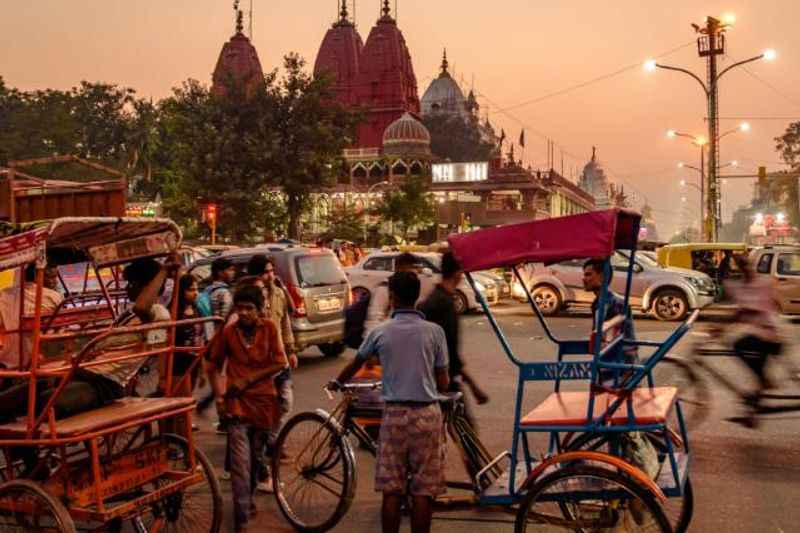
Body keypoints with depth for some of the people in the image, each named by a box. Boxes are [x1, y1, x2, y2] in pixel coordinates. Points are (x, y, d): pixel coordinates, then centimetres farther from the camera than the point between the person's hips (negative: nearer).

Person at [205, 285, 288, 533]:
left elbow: (280, 363, -4)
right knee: (240, 463, -10)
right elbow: (213, 366, 7)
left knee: (256, 457, 16)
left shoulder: (269, 328, -2)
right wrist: (218, 395, -3)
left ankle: (248, 497, 41)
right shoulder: (228, 331, -4)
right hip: (237, 403, -2)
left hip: (263, 400, 2)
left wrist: (248, 379, -11)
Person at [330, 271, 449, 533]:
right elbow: (443, 384, 0)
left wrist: (336, 382, 38)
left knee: (391, 491, 8)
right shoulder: (434, 331, -2)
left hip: (394, 413, 1)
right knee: (422, 491, 5)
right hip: (426, 414, 0)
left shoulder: (380, 332, 0)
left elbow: (356, 364, 18)